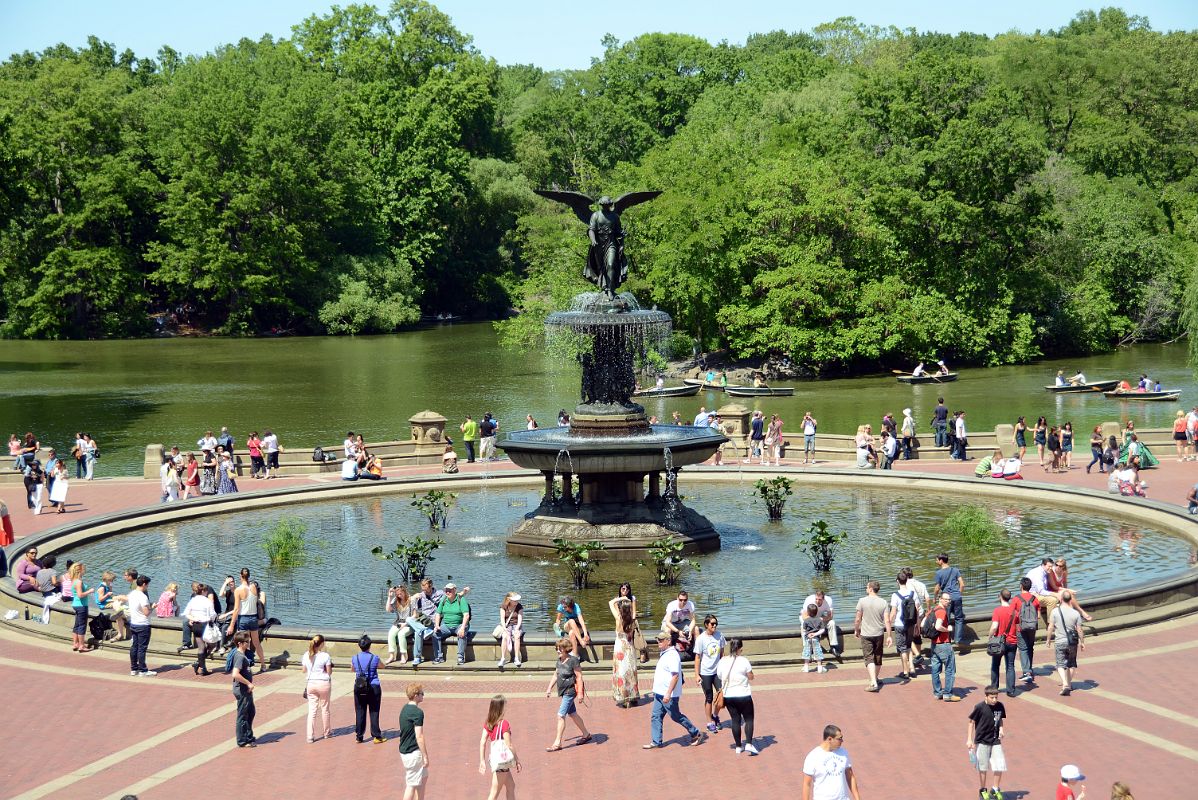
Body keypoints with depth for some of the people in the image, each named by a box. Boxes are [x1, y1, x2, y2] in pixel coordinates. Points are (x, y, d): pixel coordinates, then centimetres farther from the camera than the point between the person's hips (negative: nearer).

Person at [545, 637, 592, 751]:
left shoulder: (573, 660, -17)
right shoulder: (559, 661, 7)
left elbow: (579, 677, -17)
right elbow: (555, 675, 18)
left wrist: (580, 693, -20)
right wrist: (549, 688, 12)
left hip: (570, 691, -9)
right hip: (564, 691, 9)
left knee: (561, 716, -12)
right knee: (572, 714, 19)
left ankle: (557, 743, -9)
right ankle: (586, 734, 36)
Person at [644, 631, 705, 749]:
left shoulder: (672, 655, -21)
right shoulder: (664, 654, 10)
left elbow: (675, 676, -26)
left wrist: (668, 694, -29)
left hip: (668, 694, -9)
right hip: (659, 693, 9)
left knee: (676, 716, 4)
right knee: (656, 717, 8)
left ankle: (696, 734, 19)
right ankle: (656, 742, 13)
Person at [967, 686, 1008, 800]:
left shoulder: (1000, 706, -4)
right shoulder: (980, 707, -15)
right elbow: (971, 722, -6)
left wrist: (1001, 729, -7)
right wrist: (969, 739, -9)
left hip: (995, 741, 3)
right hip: (982, 741, -3)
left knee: (1000, 766, 0)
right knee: (983, 767, 6)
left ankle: (995, 790, 17)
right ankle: (982, 791, 23)